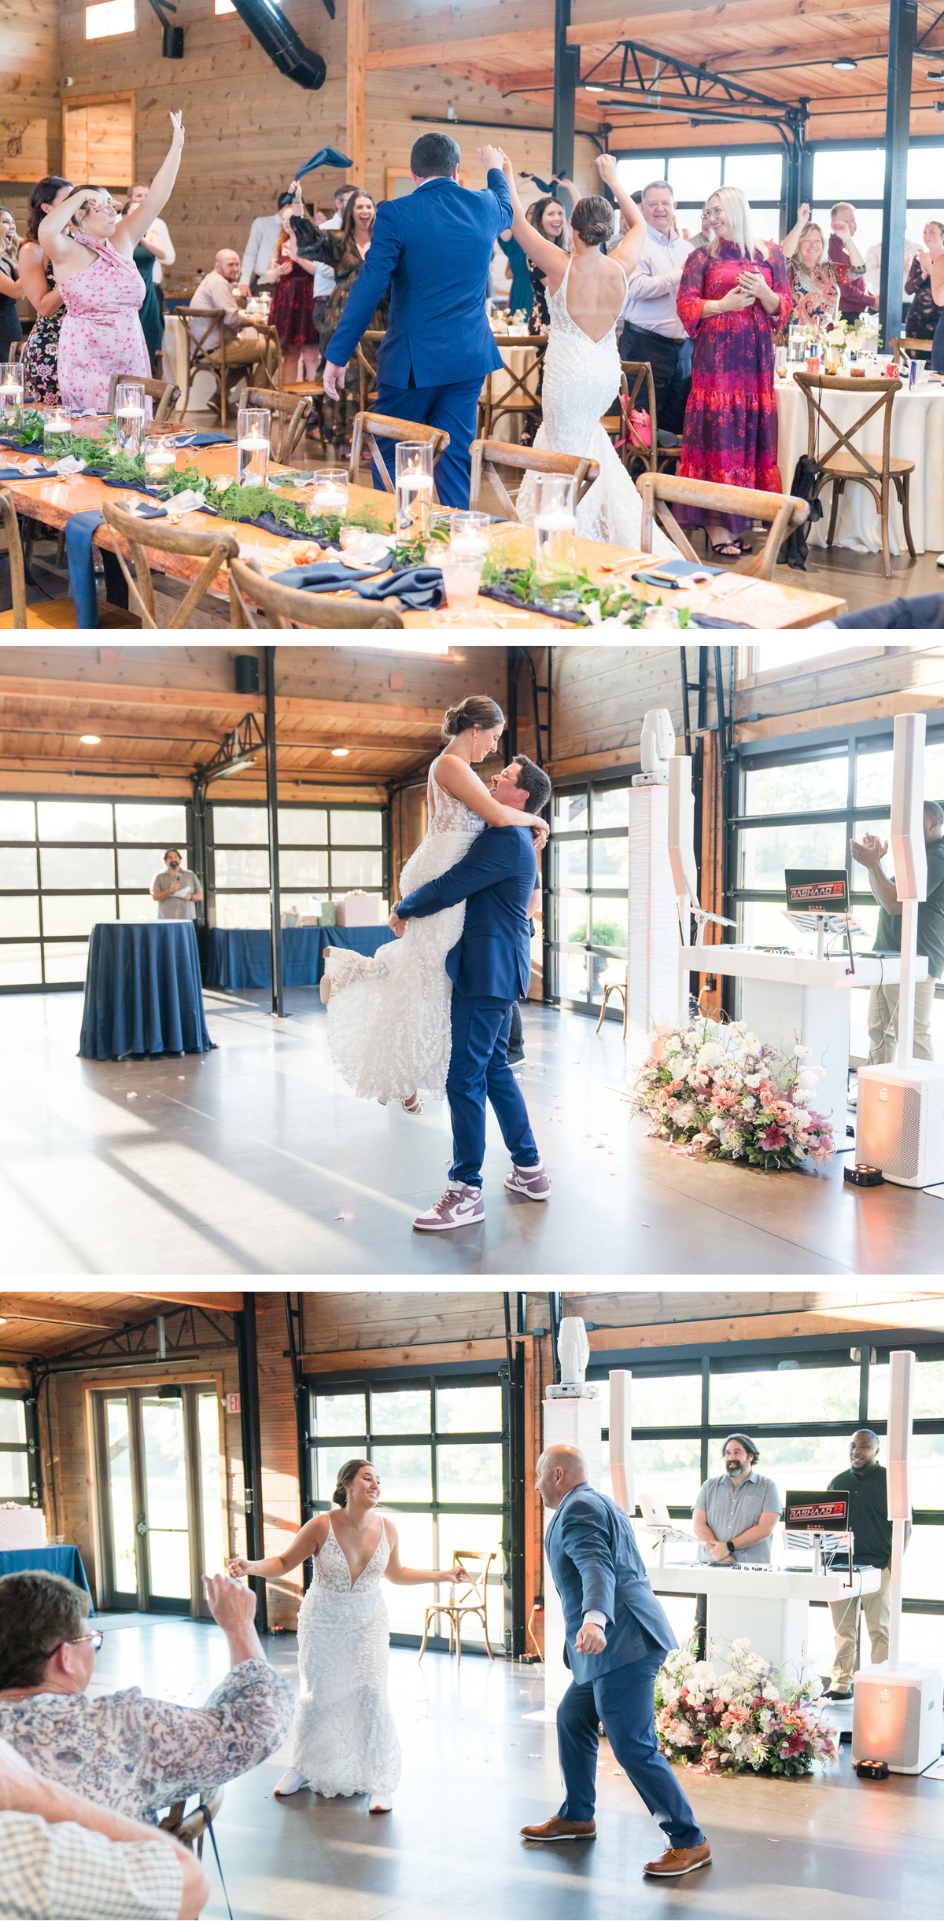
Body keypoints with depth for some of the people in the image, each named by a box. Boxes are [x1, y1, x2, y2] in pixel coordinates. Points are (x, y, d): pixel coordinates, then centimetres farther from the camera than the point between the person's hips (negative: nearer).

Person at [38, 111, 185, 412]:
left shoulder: (121, 241, 10)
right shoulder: (69, 254, -6)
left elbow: (156, 198, 10)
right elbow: (47, 231, -29)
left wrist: (176, 147, 7)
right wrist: (80, 195, -15)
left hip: (130, 360, 5)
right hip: (87, 363, -5)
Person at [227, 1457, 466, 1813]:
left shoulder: (386, 1528, -8)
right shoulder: (321, 1527, -19)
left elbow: (395, 1574, 8)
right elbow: (283, 1563, -11)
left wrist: (442, 1574, 4)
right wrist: (252, 1566, -30)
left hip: (368, 1624, 1)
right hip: (323, 1626, -1)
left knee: (371, 1694, -9)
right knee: (316, 1698, 8)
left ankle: (379, 1783, 8)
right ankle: (303, 1769, 36)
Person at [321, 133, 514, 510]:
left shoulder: (396, 213, -9)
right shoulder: (484, 206, 5)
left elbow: (369, 287, -13)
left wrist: (337, 356, -10)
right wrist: (495, 168, 52)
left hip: (413, 359, -4)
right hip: (470, 356, 4)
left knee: (390, 458, 8)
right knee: (456, 458, 8)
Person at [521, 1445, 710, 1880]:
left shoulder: (578, 1508, -13)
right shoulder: (597, 1503, 21)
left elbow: (596, 1567, -30)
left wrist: (595, 1619, -45)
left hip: (622, 1646, -11)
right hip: (613, 1647, 11)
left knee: (633, 1747, -8)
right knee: (572, 1720, 21)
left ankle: (689, 1841, 2)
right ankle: (576, 1816, 35)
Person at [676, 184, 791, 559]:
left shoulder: (770, 255, 11)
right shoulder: (702, 257, 7)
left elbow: (784, 307, 8)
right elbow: (686, 306, 0)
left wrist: (763, 292, -12)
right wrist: (724, 304, -14)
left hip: (756, 357, 2)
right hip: (716, 356, -2)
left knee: (752, 431, 1)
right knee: (716, 430, -7)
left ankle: (738, 520, 8)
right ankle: (716, 524, -4)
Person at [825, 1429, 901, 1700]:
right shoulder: (838, 1482, 12)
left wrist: (894, 1563, -7)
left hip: (877, 1568, -4)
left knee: (879, 1629, -1)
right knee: (843, 1629, 7)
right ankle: (840, 1686, 15)